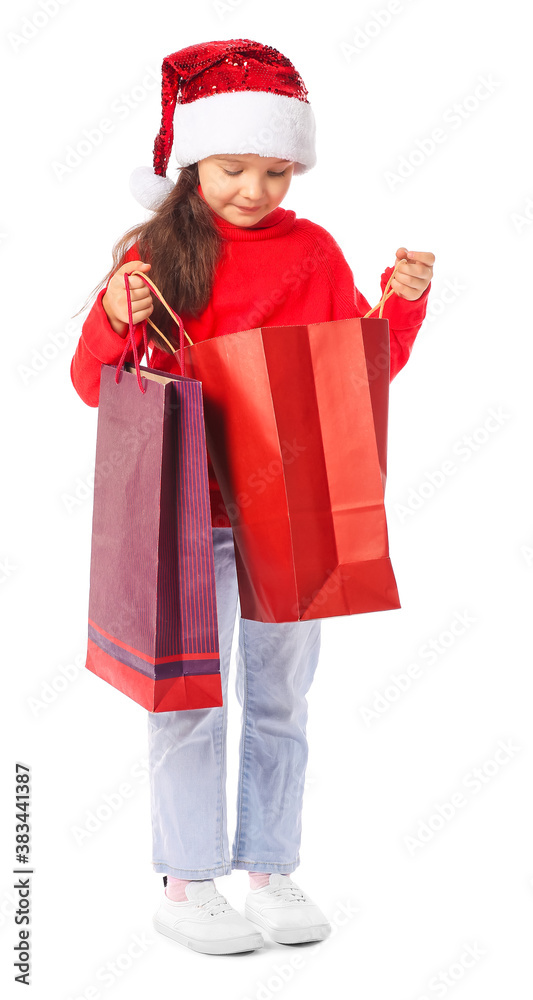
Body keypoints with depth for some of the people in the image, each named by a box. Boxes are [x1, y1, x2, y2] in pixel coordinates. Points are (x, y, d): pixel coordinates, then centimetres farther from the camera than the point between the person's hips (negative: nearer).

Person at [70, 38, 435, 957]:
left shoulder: (313, 252, 3)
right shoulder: (159, 253, -4)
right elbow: (94, 386, -2)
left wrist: (403, 301, -6)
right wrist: (115, 320, -20)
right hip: (187, 512, -2)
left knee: (281, 697, 11)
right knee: (190, 697, 3)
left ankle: (272, 872, 24)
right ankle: (186, 885, 15)